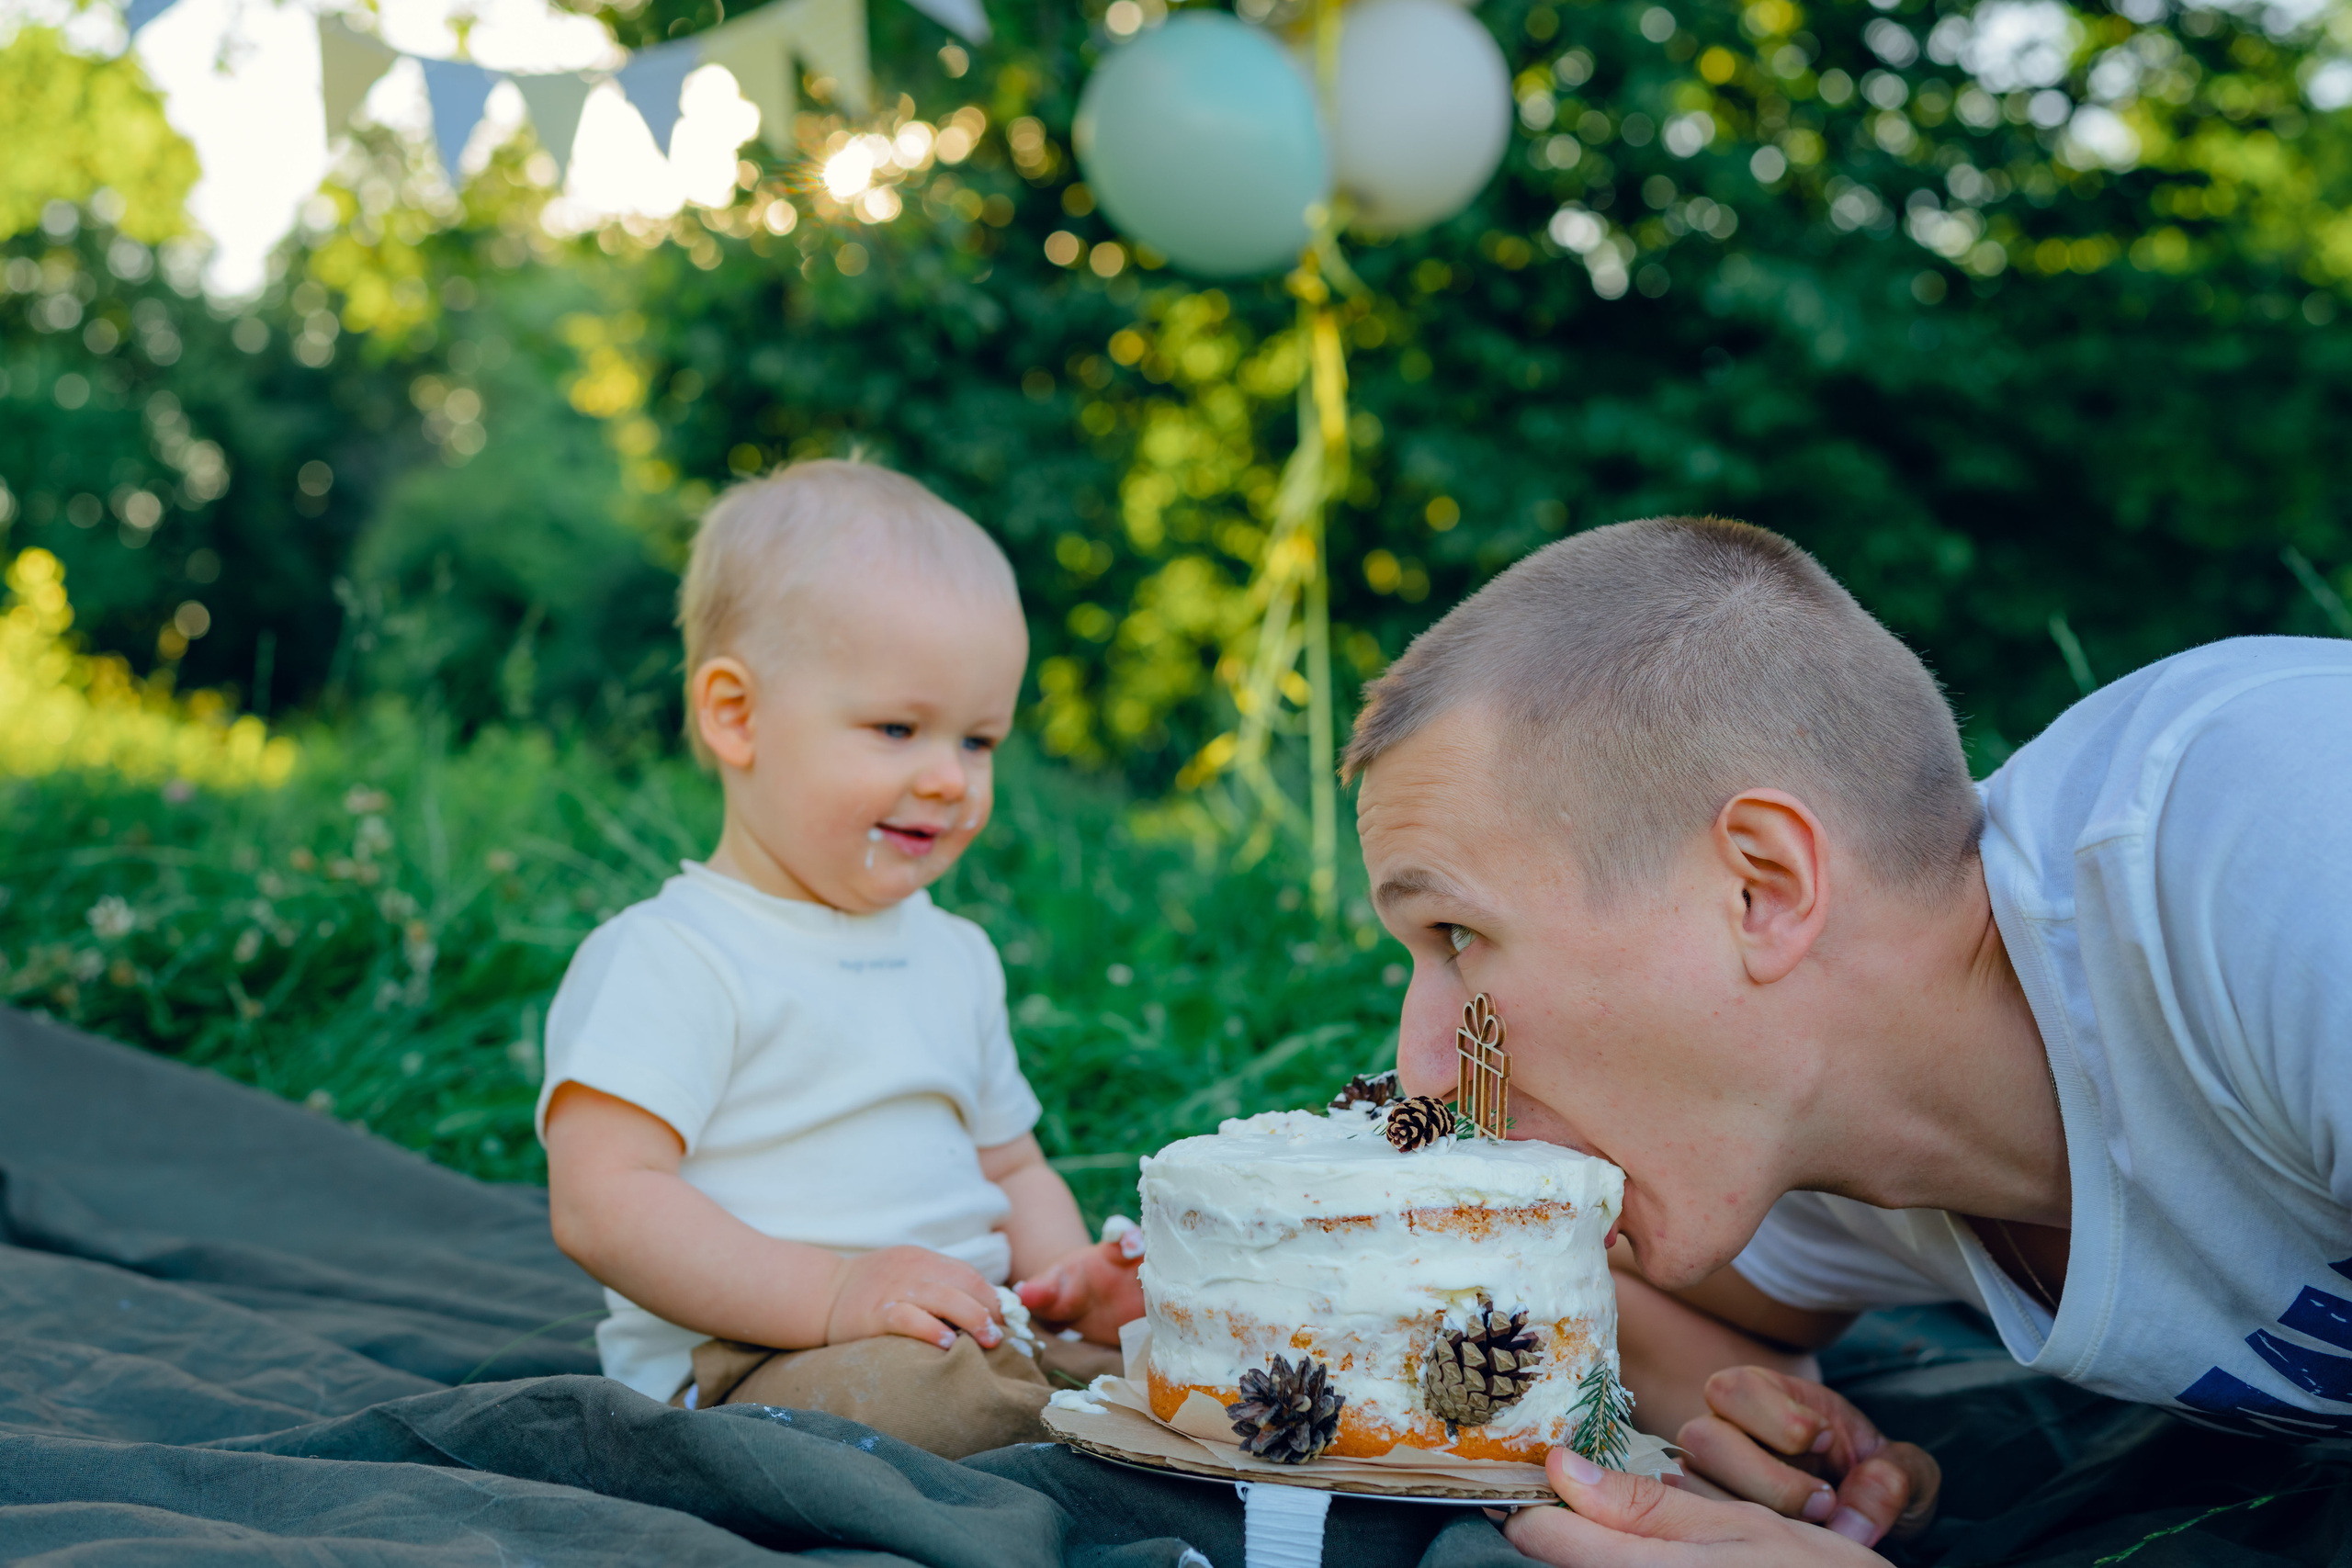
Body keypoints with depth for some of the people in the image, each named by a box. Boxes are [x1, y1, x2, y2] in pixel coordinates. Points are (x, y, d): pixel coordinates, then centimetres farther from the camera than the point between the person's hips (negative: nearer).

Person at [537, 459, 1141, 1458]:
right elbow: (600, 1203, -17)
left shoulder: (956, 957, 20)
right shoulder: (672, 960, -7)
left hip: (974, 1341, 7)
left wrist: (1070, 1277, 5)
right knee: (911, 1386, -36)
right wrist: (831, 1294, -27)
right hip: (741, 1369, -7)